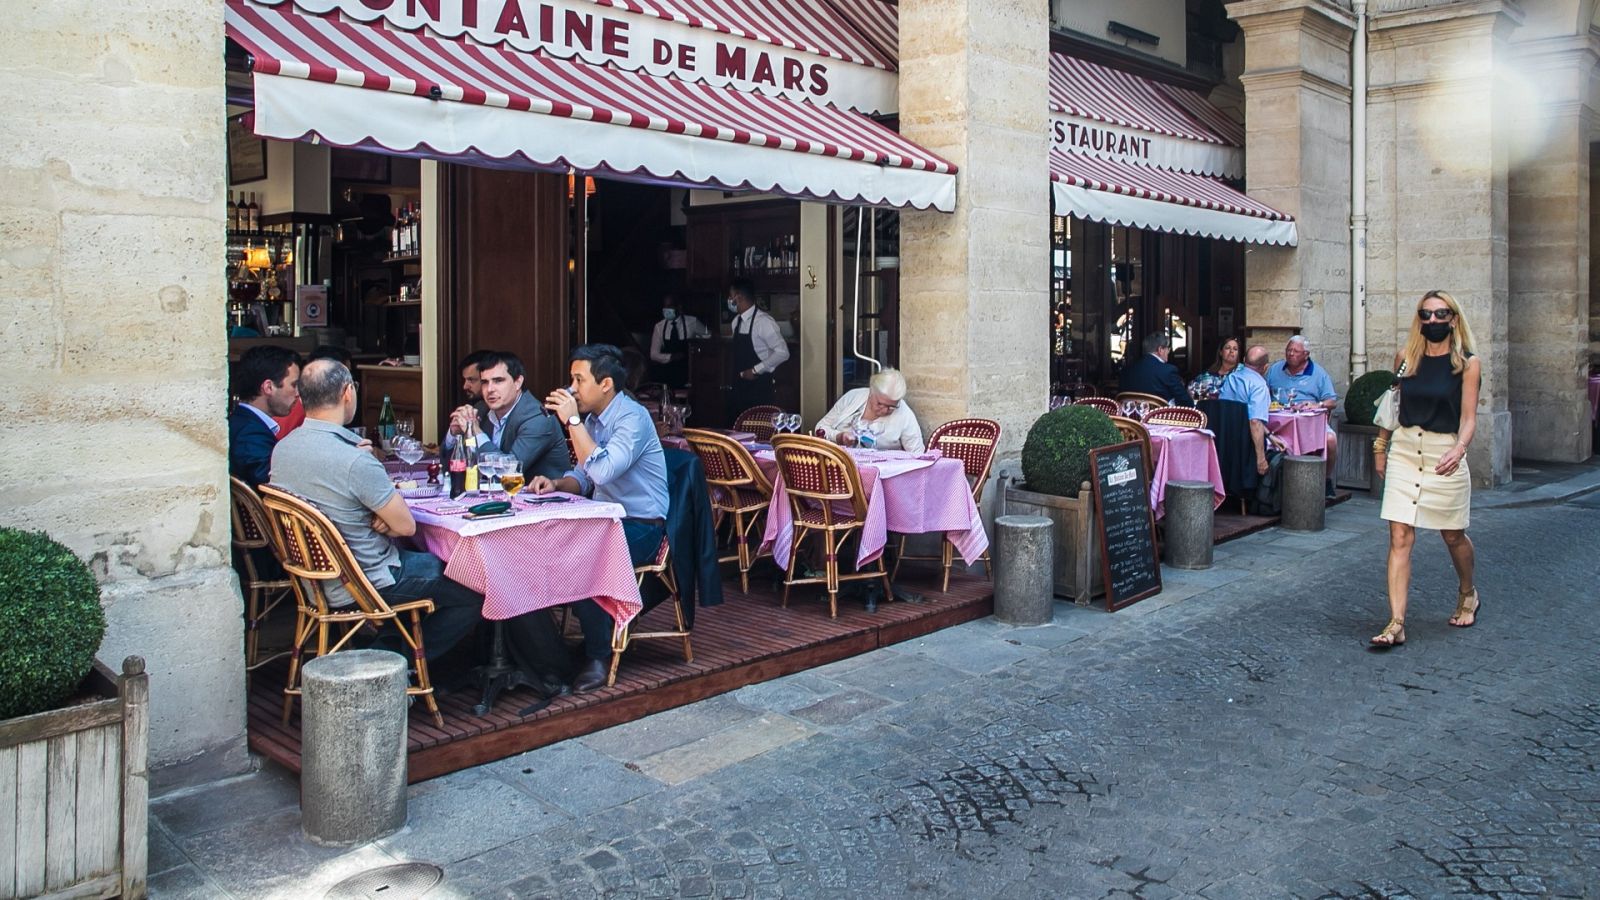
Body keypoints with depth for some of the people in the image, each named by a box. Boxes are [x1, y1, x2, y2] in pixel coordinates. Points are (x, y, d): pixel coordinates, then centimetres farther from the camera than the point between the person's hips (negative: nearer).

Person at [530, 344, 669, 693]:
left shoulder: (632, 418, -17)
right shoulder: (591, 419, 11)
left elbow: (603, 471, -31)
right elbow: (583, 476, 18)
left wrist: (573, 421, -25)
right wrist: (556, 484, -3)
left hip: (640, 527, -8)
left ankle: (598, 656, -14)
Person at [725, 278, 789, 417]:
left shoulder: (763, 321, -15)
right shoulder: (737, 321, 8)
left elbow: (782, 352, -18)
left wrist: (755, 370, -16)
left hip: (759, 388, -7)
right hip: (739, 387, 7)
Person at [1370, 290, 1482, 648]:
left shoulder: (1467, 363, -3)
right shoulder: (1405, 358, 5)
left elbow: (1469, 417, -9)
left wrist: (1459, 449, -27)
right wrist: (1380, 447, 16)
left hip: (1445, 454, -2)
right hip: (1404, 451, 2)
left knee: (1453, 536, 14)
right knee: (1400, 538, -7)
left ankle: (1468, 594, 44)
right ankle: (1396, 624, -9)